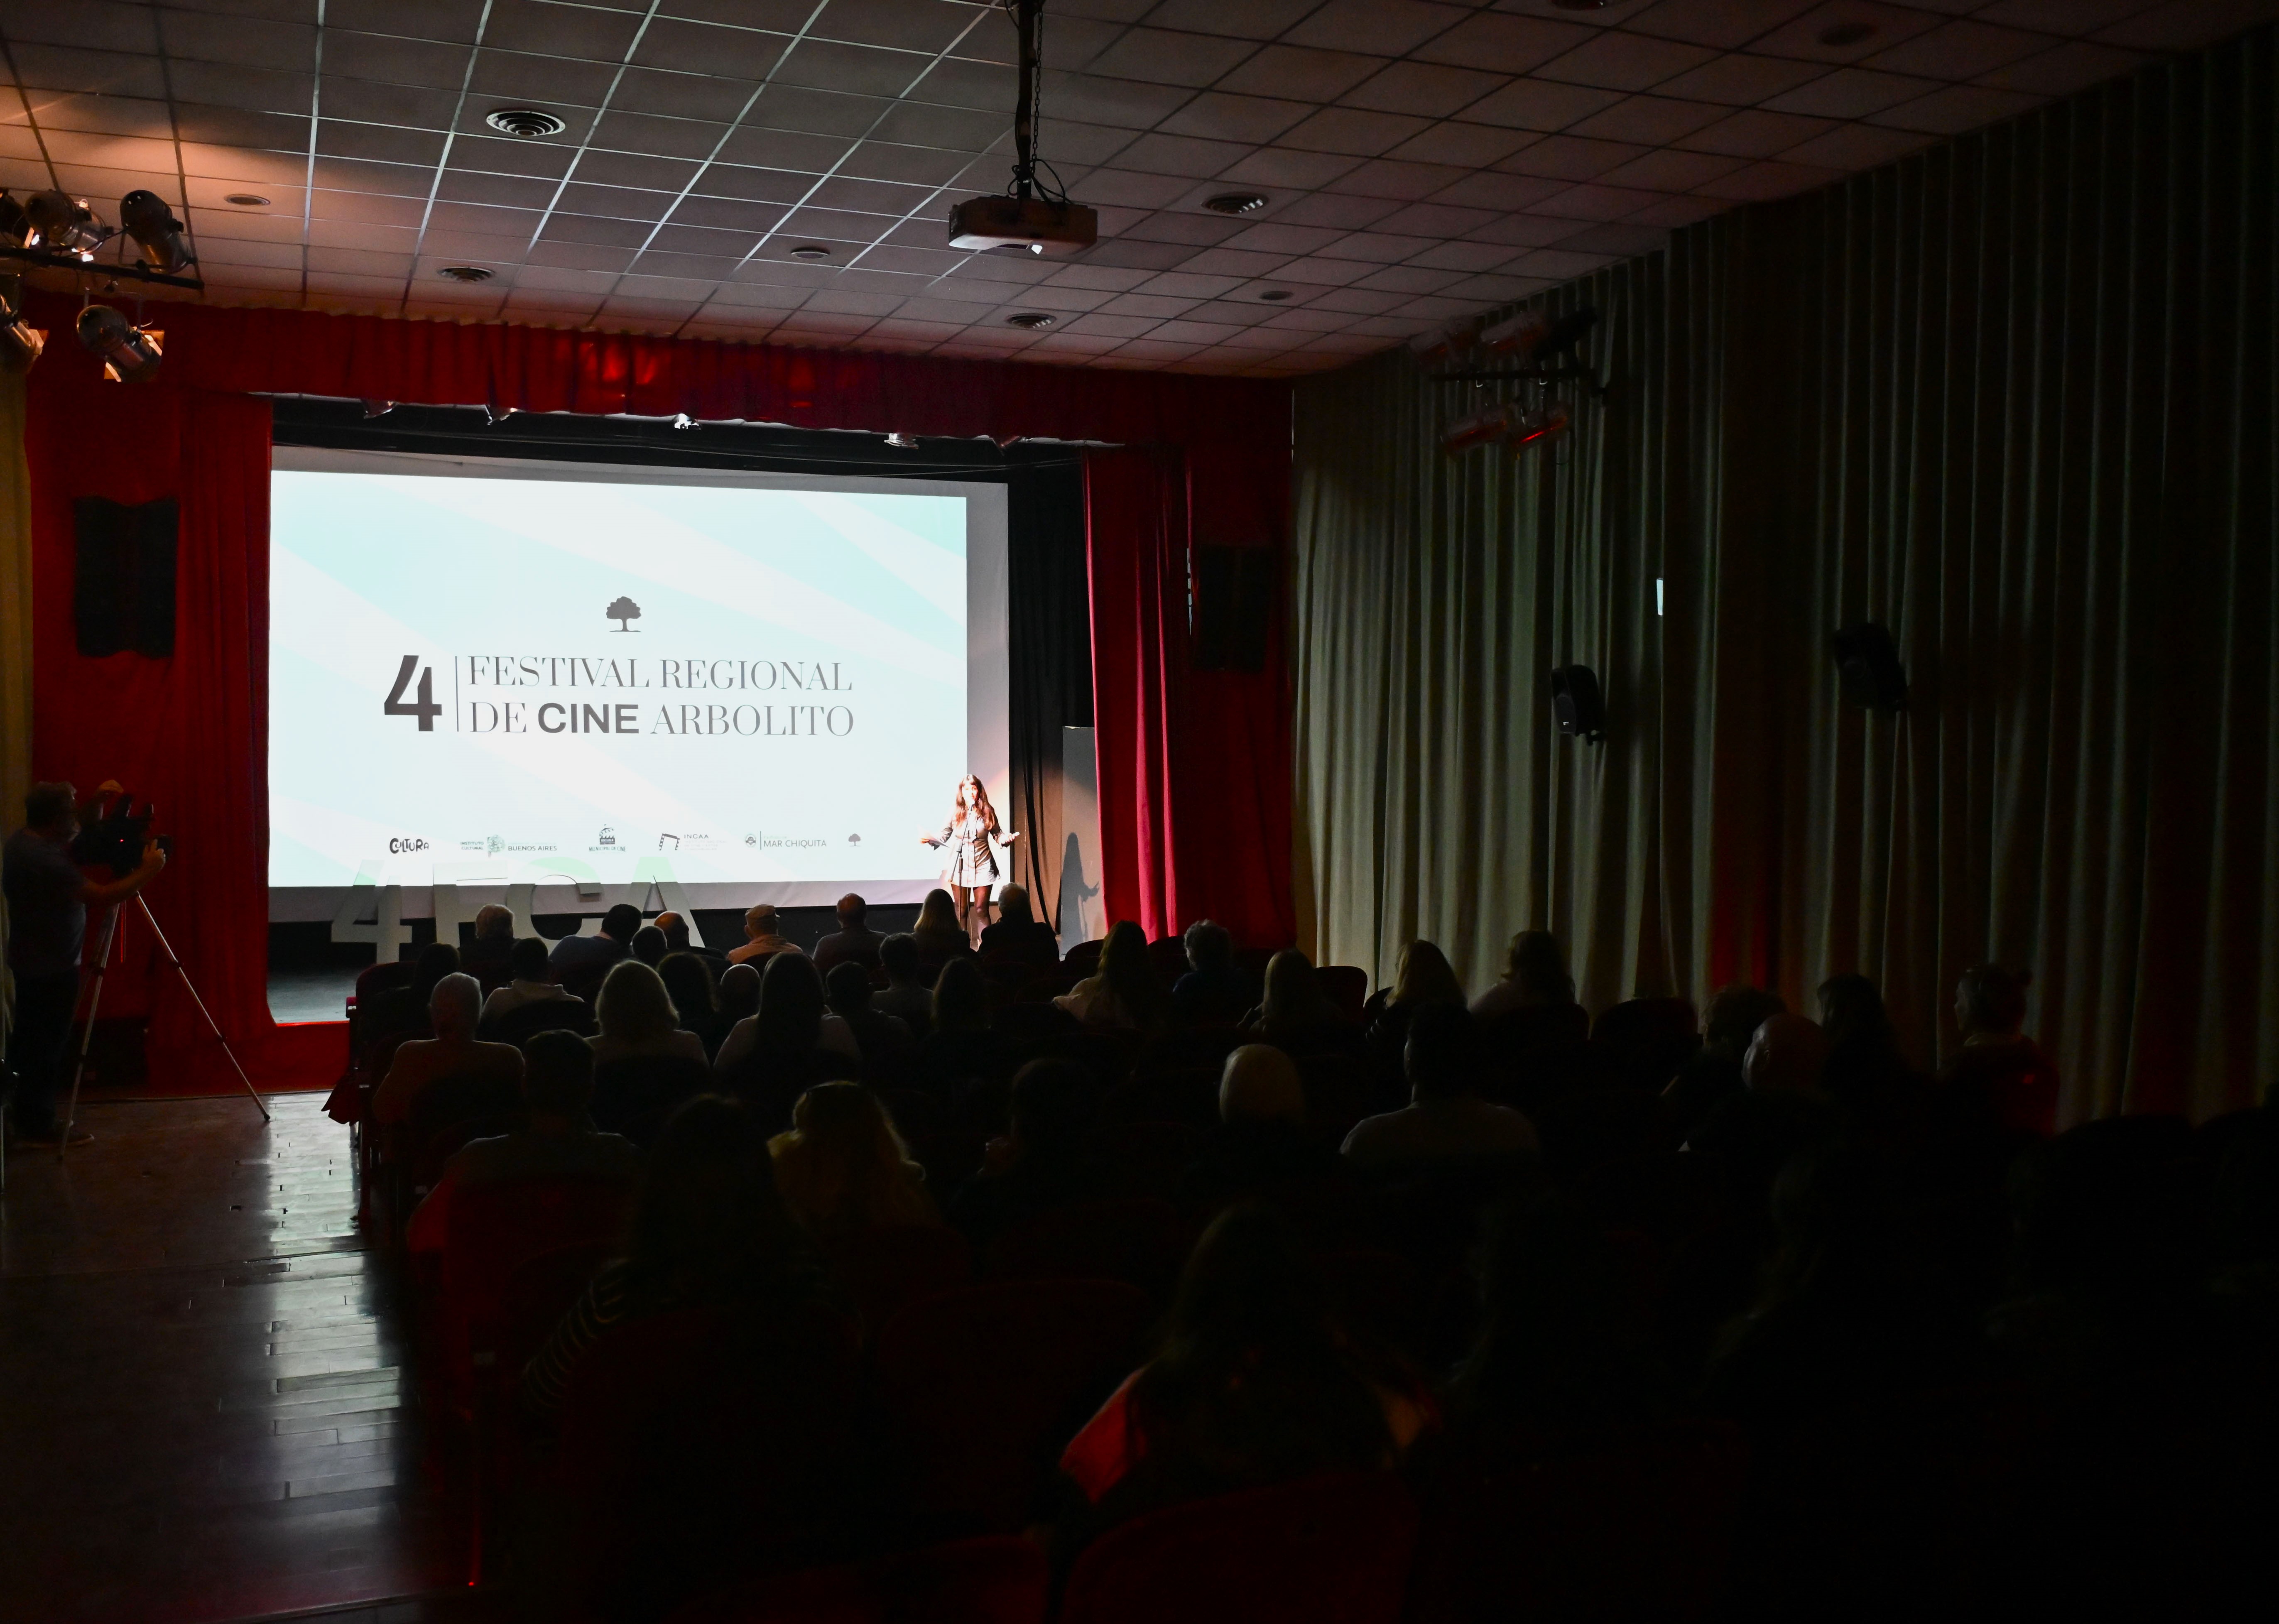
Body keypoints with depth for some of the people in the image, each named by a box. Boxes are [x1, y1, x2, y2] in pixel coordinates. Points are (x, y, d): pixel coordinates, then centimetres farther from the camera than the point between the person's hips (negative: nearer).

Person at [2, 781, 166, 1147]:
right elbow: (101, 896, -30)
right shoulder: (44, 859, -27)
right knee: (47, 1048, 0)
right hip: (51, 969, -10)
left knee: (30, 1045, 19)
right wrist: (147, 871, -20)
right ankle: (37, 1127, 9)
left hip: (30, 962, 10)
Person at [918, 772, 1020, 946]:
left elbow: (997, 835, 4)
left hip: (982, 867, -1)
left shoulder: (987, 812, -2)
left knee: (981, 910, 2)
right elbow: (944, 836, 1)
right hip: (960, 867, 1)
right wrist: (929, 839, -17)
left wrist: (1007, 838, -17)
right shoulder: (955, 812, -3)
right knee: (961, 910, 7)